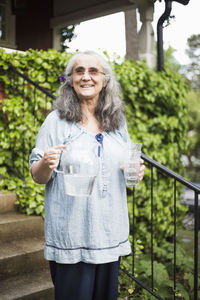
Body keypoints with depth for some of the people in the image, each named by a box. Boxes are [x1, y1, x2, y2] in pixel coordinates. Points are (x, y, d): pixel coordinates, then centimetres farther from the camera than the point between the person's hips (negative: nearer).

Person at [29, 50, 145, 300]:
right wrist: (46, 165, -25)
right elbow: (38, 176, -3)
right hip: (70, 233, -4)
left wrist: (135, 171, -4)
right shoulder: (57, 121, -5)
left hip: (110, 231, 4)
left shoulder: (117, 121, 7)